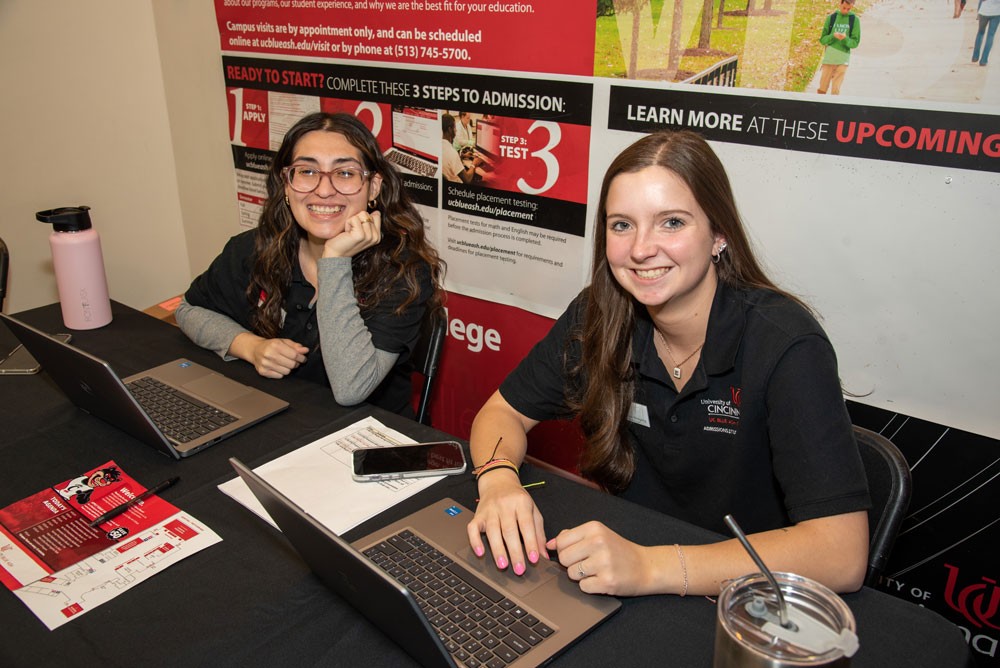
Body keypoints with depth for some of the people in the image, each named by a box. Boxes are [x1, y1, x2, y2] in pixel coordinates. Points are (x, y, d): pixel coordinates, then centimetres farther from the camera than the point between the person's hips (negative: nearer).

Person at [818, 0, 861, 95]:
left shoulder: (855, 20, 3)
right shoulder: (831, 18, 6)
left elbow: (855, 42, 1)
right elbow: (822, 39, 4)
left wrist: (845, 39, -19)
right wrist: (833, 36, -16)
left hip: (843, 59, -1)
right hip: (829, 57, 1)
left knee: (835, 90, -3)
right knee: (822, 89, 2)